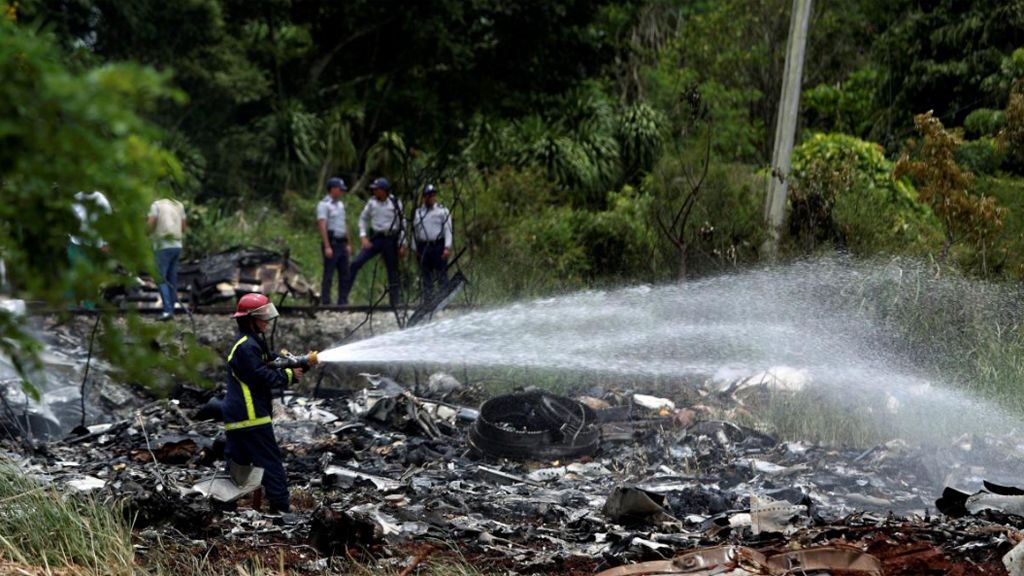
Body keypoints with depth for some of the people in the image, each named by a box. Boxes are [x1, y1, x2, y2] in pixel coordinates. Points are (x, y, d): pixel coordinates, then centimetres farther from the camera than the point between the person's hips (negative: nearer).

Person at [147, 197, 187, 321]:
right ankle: (171, 309, 11)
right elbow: (183, 228, 12)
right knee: (172, 280, 11)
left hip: (163, 246, -6)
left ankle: (167, 310, -17)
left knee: (161, 279, -5)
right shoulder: (179, 206, 13)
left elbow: (150, 225, -12)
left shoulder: (156, 205, -2)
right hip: (177, 246, 6)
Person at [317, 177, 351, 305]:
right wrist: (327, 247, -22)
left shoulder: (340, 204, 18)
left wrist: (348, 244, 17)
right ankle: (325, 303, -4)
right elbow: (322, 226, -16)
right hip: (331, 243, -8)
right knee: (328, 275, -6)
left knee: (344, 274, 7)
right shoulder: (324, 205, -8)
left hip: (342, 243, 8)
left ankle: (343, 301, 11)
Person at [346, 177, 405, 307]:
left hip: (391, 240, -2)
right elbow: (363, 218, 13)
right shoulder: (372, 203, 2)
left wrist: (402, 244, -3)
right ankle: (344, 294, -8)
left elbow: (402, 224, 1)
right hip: (375, 238, 2)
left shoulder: (395, 203, -3)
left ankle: (395, 302, 10)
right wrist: (363, 236, 1)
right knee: (356, 263, -11)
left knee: (392, 271, 2)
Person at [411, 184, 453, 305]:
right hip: (423, 247, 4)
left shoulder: (443, 211, 4)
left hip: (438, 246, -4)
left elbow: (448, 230, -1)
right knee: (426, 277, 6)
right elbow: (415, 231, 17)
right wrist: (415, 248, 10)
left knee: (442, 276, -6)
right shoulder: (418, 212, 15)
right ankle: (428, 302, 10)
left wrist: (447, 247, -11)